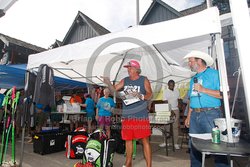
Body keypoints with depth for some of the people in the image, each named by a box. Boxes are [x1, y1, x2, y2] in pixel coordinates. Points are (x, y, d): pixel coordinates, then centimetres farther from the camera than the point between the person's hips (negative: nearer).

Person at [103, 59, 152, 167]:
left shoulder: (144, 80, 1)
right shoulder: (125, 80, 10)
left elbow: (150, 95, -3)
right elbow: (114, 89, 6)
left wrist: (140, 96, -21)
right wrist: (108, 83, -12)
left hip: (141, 115, -4)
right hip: (127, 115, 4)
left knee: (145, 140, -3)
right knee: (128, 139, 15)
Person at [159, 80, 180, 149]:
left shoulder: (176, 91, 10)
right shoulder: (165, 91, -2)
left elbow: (178, 99, 19)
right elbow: (165, 101, -9)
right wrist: (171, 111, -18)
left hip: (176, 110, 3)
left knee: (176, 127, 3)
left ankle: (176, 143, 11)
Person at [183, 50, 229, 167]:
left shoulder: (214, 74, -4)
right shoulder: (193, 79, 17)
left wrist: (203, 90, -16)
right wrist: (188, 116, 16)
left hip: (210, 114, -7)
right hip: (194, 115, 7)